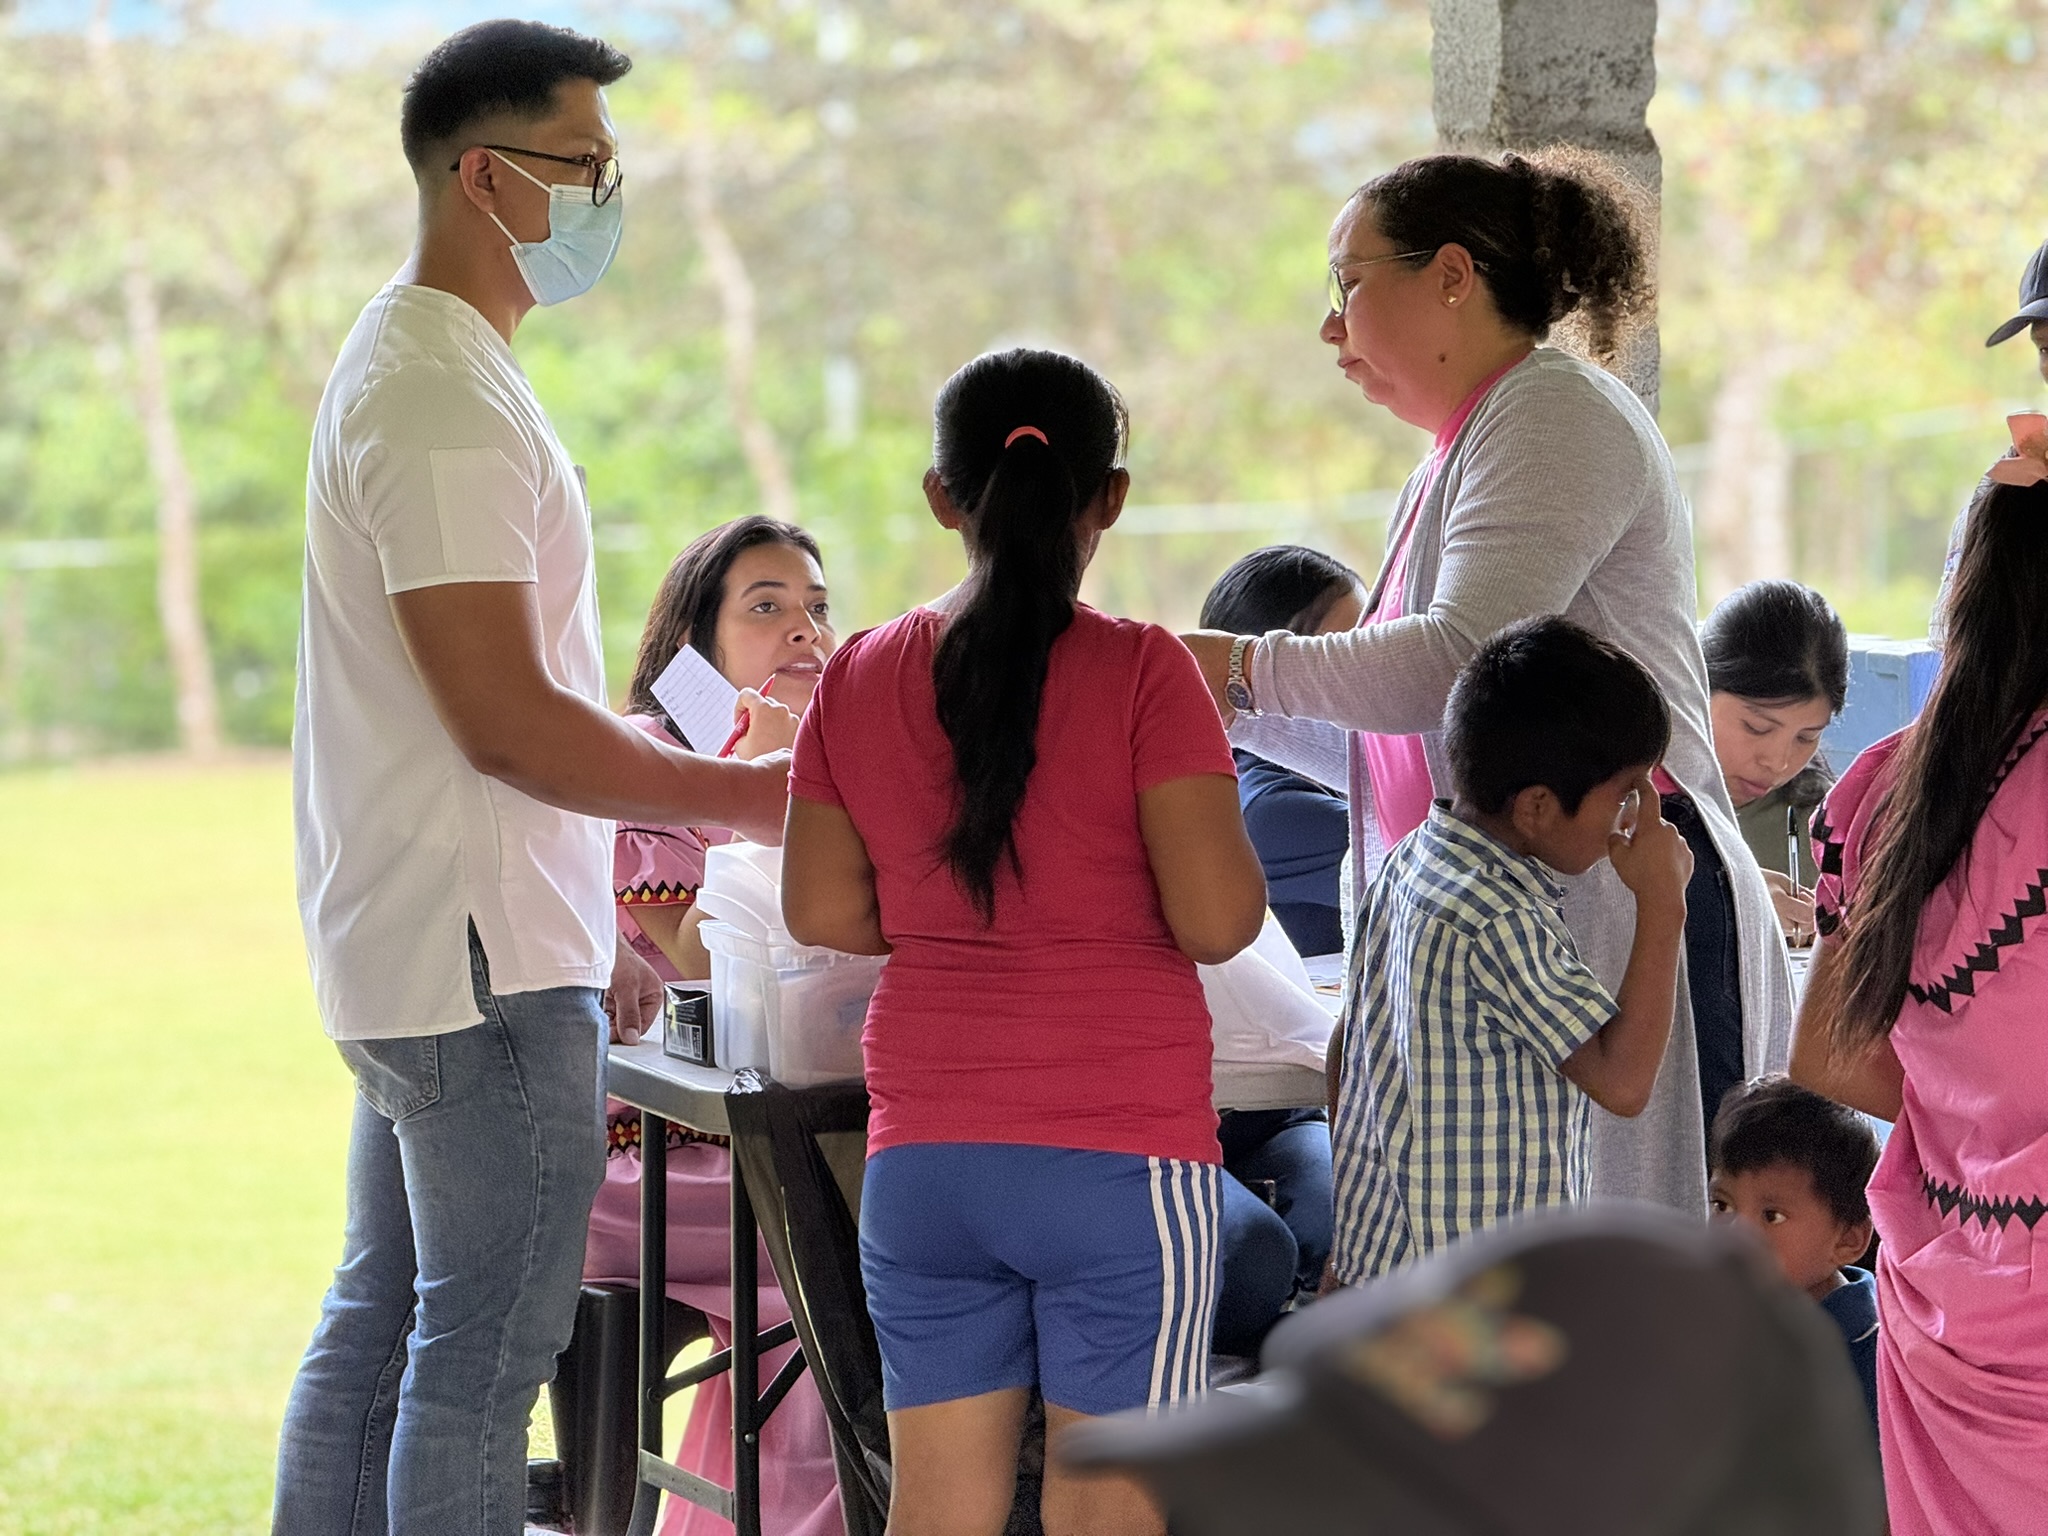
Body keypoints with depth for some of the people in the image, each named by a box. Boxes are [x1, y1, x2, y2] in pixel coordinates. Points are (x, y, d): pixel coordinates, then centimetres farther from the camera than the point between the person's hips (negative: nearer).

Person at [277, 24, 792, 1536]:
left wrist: (593, 926, 23)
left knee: (380, 1328, 15)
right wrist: (750, 794, -12)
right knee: (484, 1354, -7)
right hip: (482, 961, -11)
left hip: (408, 954, 11)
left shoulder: (419, 365, 17)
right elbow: (508, 726, -22)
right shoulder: (441, 398, -18)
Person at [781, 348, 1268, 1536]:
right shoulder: (1142, 673, -10)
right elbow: (1216, 919, -15)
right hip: (1119, 1148, -4)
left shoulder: (862, 679, 3)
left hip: (924, 1156, 4)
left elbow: (822, 911, 6)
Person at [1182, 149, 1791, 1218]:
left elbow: (1461, 660, -19)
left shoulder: (1555, 412, -6)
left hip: (1613, 918, -10)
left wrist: (1250, 667, -8)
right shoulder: (1457, 460, 24)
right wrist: (1233, 707, 18)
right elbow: (1403, 754, 27)